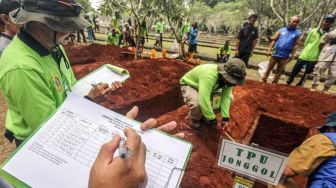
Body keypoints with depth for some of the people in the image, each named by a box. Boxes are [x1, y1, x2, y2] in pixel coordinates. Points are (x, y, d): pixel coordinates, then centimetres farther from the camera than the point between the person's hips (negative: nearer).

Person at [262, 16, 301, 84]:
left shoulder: (297, 33, 4)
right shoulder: (281, 30, 2)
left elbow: (295, 45, 2)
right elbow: (274, 40, 0)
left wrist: (292, 55, -4)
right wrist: (269, 50, -7)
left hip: (284, 56, 1)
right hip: (275, 53, 0)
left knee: (279, 71, 8)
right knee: (269, 68, 6)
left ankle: (274, 83, 17)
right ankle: (264, 80, 16)